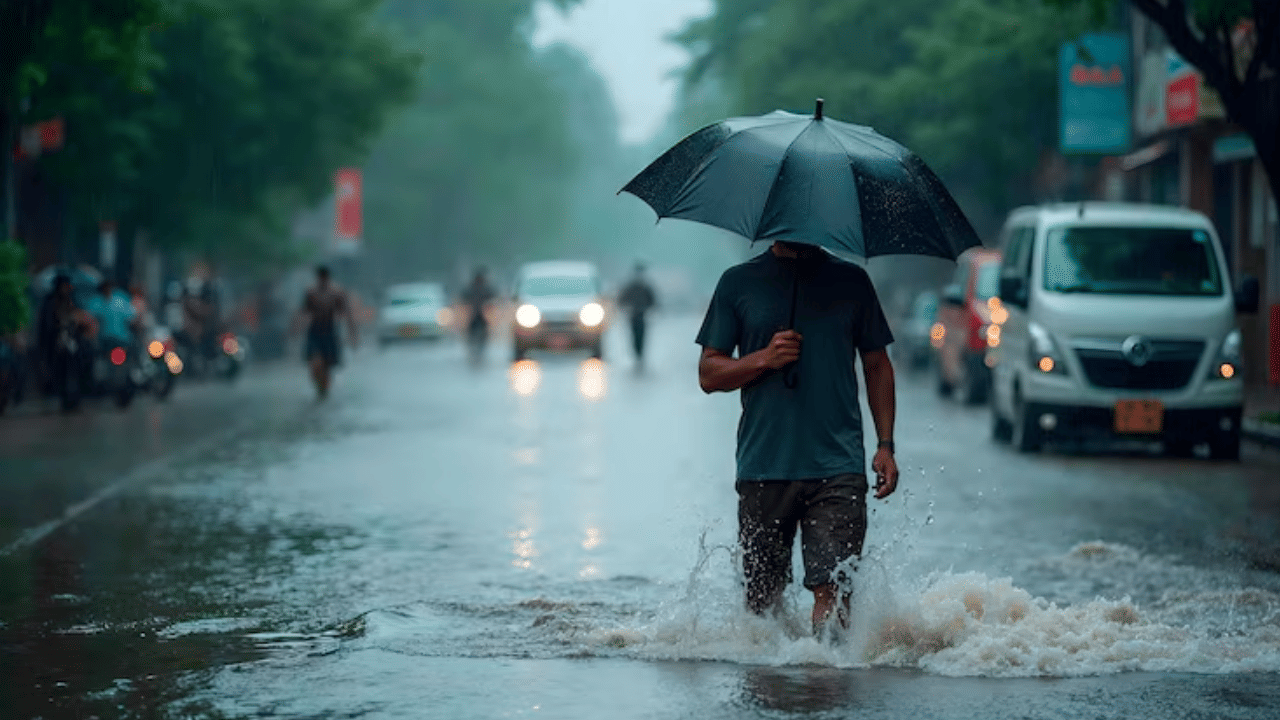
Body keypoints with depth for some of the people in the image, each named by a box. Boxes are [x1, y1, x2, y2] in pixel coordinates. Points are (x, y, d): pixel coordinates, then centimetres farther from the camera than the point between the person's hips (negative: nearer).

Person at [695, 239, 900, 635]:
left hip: (837, 467, -1)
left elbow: (877, 366, 15)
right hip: (763, 467, 1)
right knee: (761, 599, 7)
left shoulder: (850, 280, 10)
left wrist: (885, 446, 6)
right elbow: (709, 373, 7)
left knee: (832, 589, -14)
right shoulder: (738, 282, 8)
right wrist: (763, 359, -11)